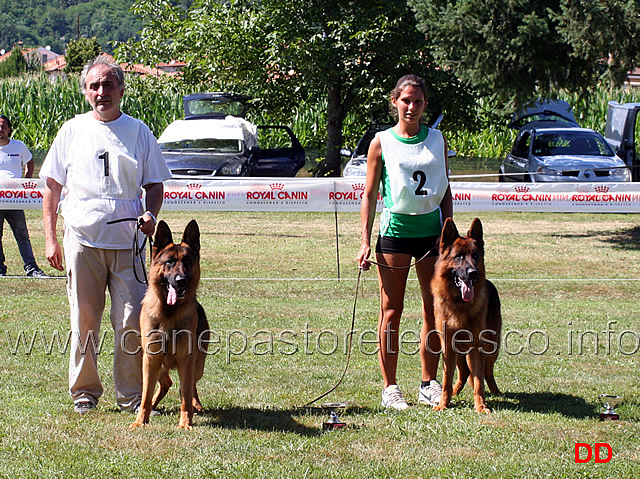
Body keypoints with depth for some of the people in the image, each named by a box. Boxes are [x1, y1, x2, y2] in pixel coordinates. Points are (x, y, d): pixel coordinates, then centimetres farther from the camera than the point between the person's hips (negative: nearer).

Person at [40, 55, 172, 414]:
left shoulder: (138, 131, 9)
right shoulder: (73, 130, 8)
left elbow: (155, 183, 13)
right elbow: (52, 186, 10)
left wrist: (151, 214, -8)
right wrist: (50, 238, 3)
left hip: (128, 240, 0)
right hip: (82, 239, 0)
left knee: (132, 322, -4)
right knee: (84, 320, 3)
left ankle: (132, 395, 6)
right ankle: (84, 391, 16)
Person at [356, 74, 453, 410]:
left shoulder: (437, 140, 8)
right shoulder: (382, 142, 0)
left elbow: (446, 192, 12)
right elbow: (370, 194, 2)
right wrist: (365, 241, -4)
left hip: (432, 229, 3)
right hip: (395, 229, -3)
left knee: (434, 309, 4)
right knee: (392, 310, 0)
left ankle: (429, 383, 14)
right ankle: (390, 387, 5)